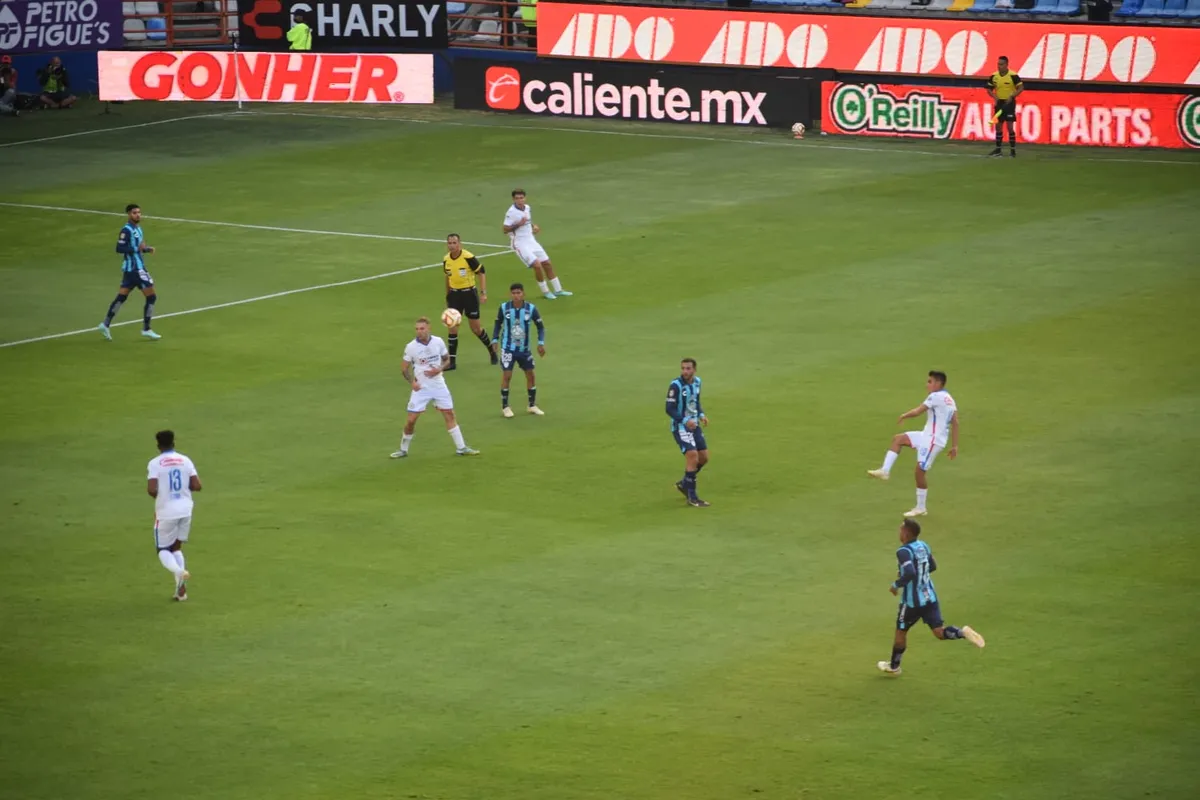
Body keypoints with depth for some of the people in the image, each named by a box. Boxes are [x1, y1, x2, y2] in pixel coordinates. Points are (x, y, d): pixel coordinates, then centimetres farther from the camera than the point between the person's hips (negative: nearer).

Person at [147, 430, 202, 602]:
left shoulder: (155, 464, -9)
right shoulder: (185, 460, 1)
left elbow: (151, 490, -20)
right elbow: (197, 486, -3)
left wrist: (156, 495, 3)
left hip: (166, 512, -4)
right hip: (185, 510, 4)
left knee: (163, 549, 12)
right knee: (176, 547, 19)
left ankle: (178, 571, -20)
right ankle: (181, 589, 8)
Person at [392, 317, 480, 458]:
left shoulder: (438, 342, -5)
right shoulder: (411, 347, -10)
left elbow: (447, 360, 7)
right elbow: (404, 369, -1)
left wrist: (439, 369, -14)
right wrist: (412, 381, -18)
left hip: (438, 385, 2)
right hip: (421, 388, -2)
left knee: (450, 415, 5)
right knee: (411, 420, -5)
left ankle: (461, 448, 14)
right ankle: (403, 450, 13)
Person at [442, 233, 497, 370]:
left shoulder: (468, 257, -17)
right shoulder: (446, 259, 0)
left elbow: (481, 273, -10)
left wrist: (483, 293, -16)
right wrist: (447, 296, 20)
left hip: (469, 293, -4)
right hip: (454, 294, 4)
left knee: (475, 328, 3)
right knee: (452, 327, -2)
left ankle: (492, 352, 28)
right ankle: (452, 361, 3)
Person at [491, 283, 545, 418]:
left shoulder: (531, 309, -11)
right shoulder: (504, 308, -11)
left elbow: (540, 326, 0)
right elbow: (498, 324, 4)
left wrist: (541, 343, -9)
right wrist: (495, 340, -3)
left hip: (524, 348, 2)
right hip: (508, 348, -2)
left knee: (530, 374, 7)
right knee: (506, 375, -4)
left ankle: (532, 406, 22)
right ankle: (505, 407, 10)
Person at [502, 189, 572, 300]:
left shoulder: (527, 208, 4)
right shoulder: (511, 212, -18)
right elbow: (505, 230, -18)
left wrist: (534, 227, 2)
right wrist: (518, 224, -30)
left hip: (531, 241, 8)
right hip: (520, 244, -8)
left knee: (547, 264, 10)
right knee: (537, 265, -16)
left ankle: (557, 290, 23)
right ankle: (545, 291, 4)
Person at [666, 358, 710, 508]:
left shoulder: (696, 381, 4)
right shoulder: (675, 386, -18)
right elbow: (670, 409, -18)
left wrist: (701, 415, 0)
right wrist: (685, 420, -29)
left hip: (694, 425, 8)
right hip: (680, 427, -8)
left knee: (703, 457, 9)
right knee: (693, 457, -15)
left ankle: (684, 484, 31)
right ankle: (692, 498, -7)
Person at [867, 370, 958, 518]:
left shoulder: (936, 396, -15)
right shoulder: (949, 400, 13)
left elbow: (917, 412, -15)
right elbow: (955, 423, 11)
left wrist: (904, 416, 5)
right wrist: (954, 446, 13)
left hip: (933, 440, -10)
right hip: (927, 436, 10)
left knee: (919, 472, -3)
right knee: (898, 439, 9)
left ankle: (921, 508, 7)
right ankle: (885, 471, 1)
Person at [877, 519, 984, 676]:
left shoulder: (904, 552, -21)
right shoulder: (923, 546, 4)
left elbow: (909, 574, -34)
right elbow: (933, 566, 17)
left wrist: (896, 585, -18)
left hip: (912, 601, -6)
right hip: (930, 597, 6)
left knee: (901, 632, 15)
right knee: (939, 631, 5)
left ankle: (893, 667, 31)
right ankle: (963, 633, -23)